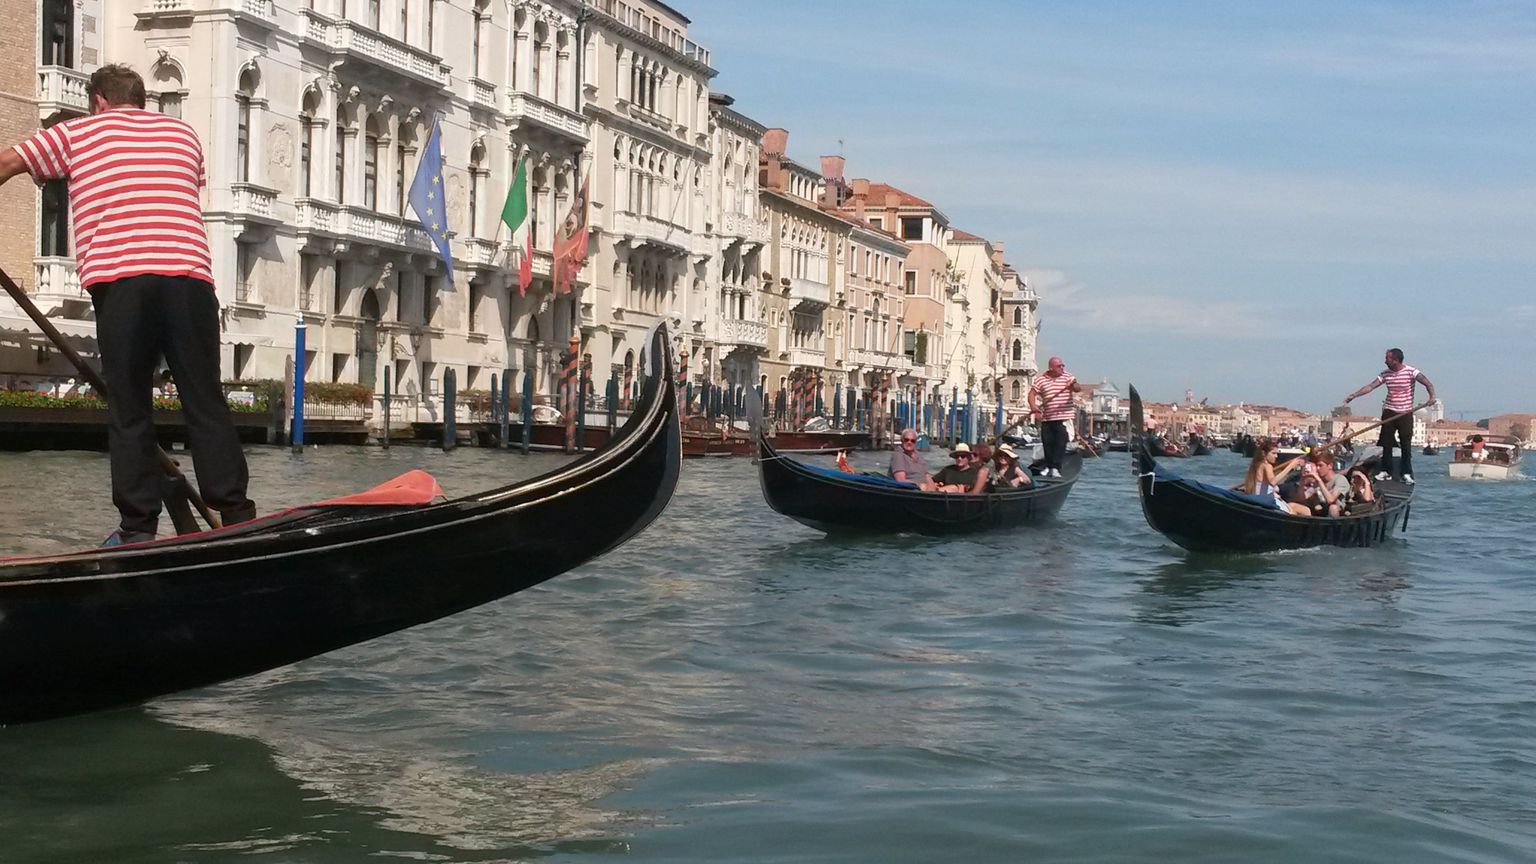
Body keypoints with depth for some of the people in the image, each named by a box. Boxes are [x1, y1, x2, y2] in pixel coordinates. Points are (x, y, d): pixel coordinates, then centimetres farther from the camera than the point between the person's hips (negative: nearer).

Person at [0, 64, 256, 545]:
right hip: (189, 275, 2)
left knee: (128, 408, 3)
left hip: (119, 281, -2)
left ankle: (138, 528, 2)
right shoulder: (184, 134, 23)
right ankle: (236, 517, 1)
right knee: (205, 401, 4)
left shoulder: (77, 133, 15)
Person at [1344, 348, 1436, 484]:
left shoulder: (1411, 372, -9)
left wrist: (1432, 395, -37)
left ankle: (1406, 473, 4)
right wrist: (1353, 395, -5)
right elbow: (1370, 386, 3)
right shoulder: (1385, 374, 4)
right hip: (1389, 412, 4)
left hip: (1406, 413, -4)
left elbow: (1427, 383, -18)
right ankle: (1386, 472, 11)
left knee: (1406, 445, -2)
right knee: (1386, 444, 4)